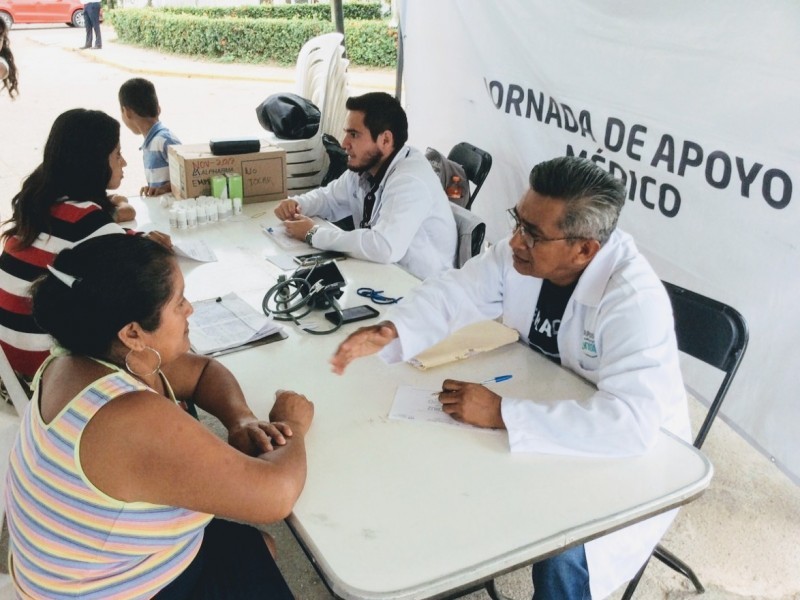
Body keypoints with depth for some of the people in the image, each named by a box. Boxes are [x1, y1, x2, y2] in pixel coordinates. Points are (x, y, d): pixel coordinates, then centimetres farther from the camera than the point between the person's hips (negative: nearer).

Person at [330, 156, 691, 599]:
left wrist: (502, 413, -40)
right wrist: (390, 330, -24)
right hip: (549, 407, 6)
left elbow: (630, 423, -41)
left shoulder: (634, 299, -33)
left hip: (634, 453, -6)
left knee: (563, 556, -27)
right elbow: (455, 292, -4)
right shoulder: (522, 252, -12)